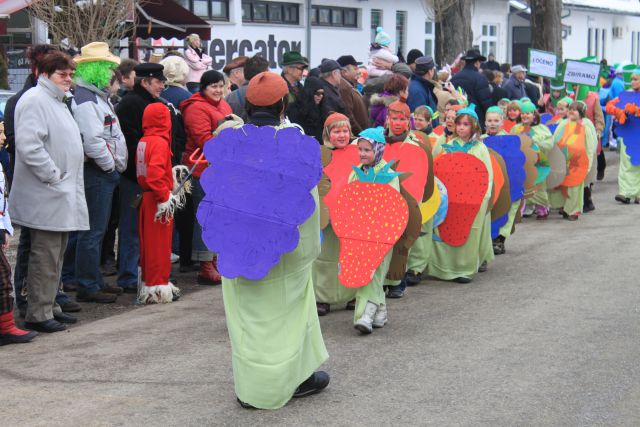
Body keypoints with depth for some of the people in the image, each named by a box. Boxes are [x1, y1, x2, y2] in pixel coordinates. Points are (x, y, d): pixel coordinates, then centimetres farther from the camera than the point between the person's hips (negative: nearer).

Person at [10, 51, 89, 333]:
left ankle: (49, 307, 24)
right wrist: (53, 175, -20)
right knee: (45, 257, -7)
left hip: (62, 196, 10)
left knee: (56, 256, 15)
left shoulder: (57, 102, 20)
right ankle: (38, 315, -1)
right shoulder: (35, 100, -13)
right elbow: (28, 144, -24)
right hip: (45, 197, -10)